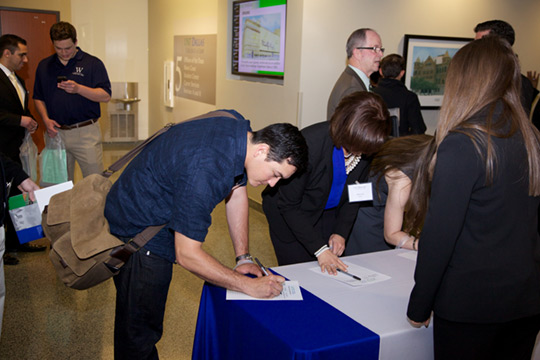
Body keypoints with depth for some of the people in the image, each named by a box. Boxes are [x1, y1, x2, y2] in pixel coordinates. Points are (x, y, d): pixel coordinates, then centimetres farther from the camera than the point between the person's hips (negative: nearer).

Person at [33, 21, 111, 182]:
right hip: (56, 132, 4)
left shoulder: (93, 63, -2)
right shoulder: (44, 66, 10)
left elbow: (106, 96, -8)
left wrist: (78, 89, -22)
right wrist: (46, 119, -2)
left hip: (86, 132, -4)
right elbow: (38, 97, 16)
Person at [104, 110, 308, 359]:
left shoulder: (241, 130, -9)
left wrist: (243, 258, 4)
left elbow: (237, 191, 5)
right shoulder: (205, 171, -37)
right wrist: (248, 285, -23)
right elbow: (187, 255, -30)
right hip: (136, 230, -9)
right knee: (139, 331, 3)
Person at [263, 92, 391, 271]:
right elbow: (288, 206, -24)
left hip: (329, 214, 5)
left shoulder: (365, 148, -17)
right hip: (289, 216, -4)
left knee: (332, 273, 4)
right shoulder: (309, 144, -33)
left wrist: (341, 232, -8)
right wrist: (319, 249, -26)